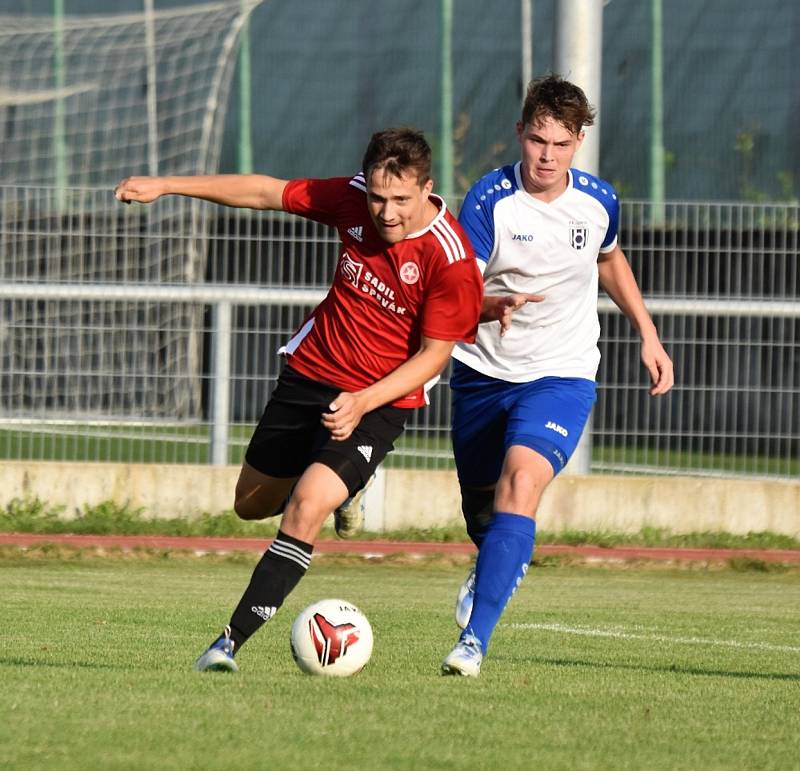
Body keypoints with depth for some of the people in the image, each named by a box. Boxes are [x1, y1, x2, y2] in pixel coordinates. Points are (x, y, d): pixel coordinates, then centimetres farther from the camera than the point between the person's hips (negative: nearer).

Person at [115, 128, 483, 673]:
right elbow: (268, 193, 2)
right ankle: (346, 488, 48)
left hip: (381, 400, -6)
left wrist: (363, 403, -28)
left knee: (307, 505, -25)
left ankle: (233, 641, -22)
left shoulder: (452, 260, -24)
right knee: (252, 502, 18)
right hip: (310, 371, 6)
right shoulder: (353, 200, -11)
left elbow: (433, 355, -17)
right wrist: (166, 187, 2)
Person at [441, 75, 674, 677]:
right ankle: (496, 566, 55)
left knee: (522, 481, -25)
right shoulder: (489, 200, -16)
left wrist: (649, 335, 16)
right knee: (480, 501, 15)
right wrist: (496, 305, -43)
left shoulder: (598, 201, -6)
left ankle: (475, 638, -29)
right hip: (483, 372, 1)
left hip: (562, 374, -1)